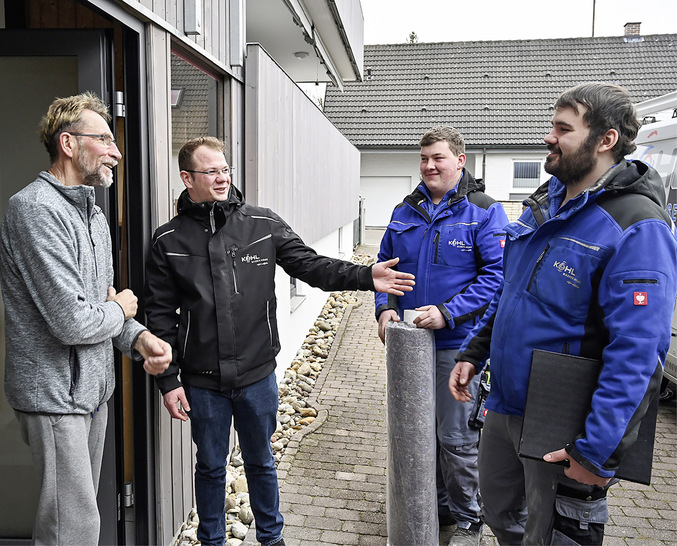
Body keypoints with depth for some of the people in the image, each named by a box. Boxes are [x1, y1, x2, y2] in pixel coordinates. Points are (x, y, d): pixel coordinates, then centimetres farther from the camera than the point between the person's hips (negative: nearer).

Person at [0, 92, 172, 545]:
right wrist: (120, 310, -6)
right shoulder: (37, 210, -19)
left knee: (83, 510, 20)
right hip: (54, 393, -9)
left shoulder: (92, 213, 12)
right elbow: (72, 321, -26)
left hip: (92, 388, 9)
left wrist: (138, 338, -3)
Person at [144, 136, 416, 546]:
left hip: (258, 375, 1)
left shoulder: (264, 225, -2)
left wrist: (365, 276, -17)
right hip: (202, 382, 0)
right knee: (211, 466, 17)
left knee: (261, 463, 19)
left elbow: (310, 264, -3)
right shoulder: (169, 241, -3)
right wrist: (168, 381, -4)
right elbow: (161, 316, -1)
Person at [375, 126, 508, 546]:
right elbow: (385, 265, 15)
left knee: (457, 437, 4)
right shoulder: (405, 212, 9)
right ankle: (436, 505, 38)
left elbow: (498, 274, -15)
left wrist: (448, 313, -22)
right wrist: (385, 307, -3)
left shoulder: (484, 212, -8)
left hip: (456, 343, -6)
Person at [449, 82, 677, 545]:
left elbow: (636, 351, -24)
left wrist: (599, 450, -26)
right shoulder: (545, 202, 6)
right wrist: (473, 352, 11)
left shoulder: (639, 226, -19)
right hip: (505, 404, 7)